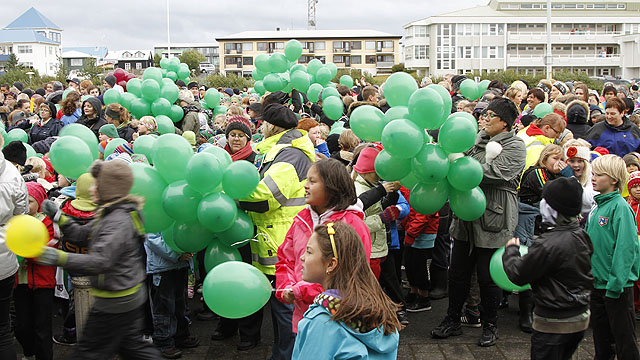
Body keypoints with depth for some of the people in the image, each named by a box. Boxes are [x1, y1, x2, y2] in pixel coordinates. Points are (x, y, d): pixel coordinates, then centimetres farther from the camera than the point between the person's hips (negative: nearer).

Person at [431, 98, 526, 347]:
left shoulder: (515, 146, -7)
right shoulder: (479, 139, 13)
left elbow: (496, 172, -20)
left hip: (492, 219, -6)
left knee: (487, 277, 3)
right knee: (457, 272, 12)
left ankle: (490, 326, 21)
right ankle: (452, 321, 26)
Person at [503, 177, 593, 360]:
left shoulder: (549, 244, -26)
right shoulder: (582, 236, 0)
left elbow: (517, 274, -18)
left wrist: (511, 250, 2)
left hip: (554, 324, -8)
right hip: (580, 317, 8)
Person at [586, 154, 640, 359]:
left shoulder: (620, 207, -14)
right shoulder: (596, 206, 10)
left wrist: (615, 284, -23)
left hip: (618, 287, -7)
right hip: (596, 284, 8)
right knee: (601, 340, 17)